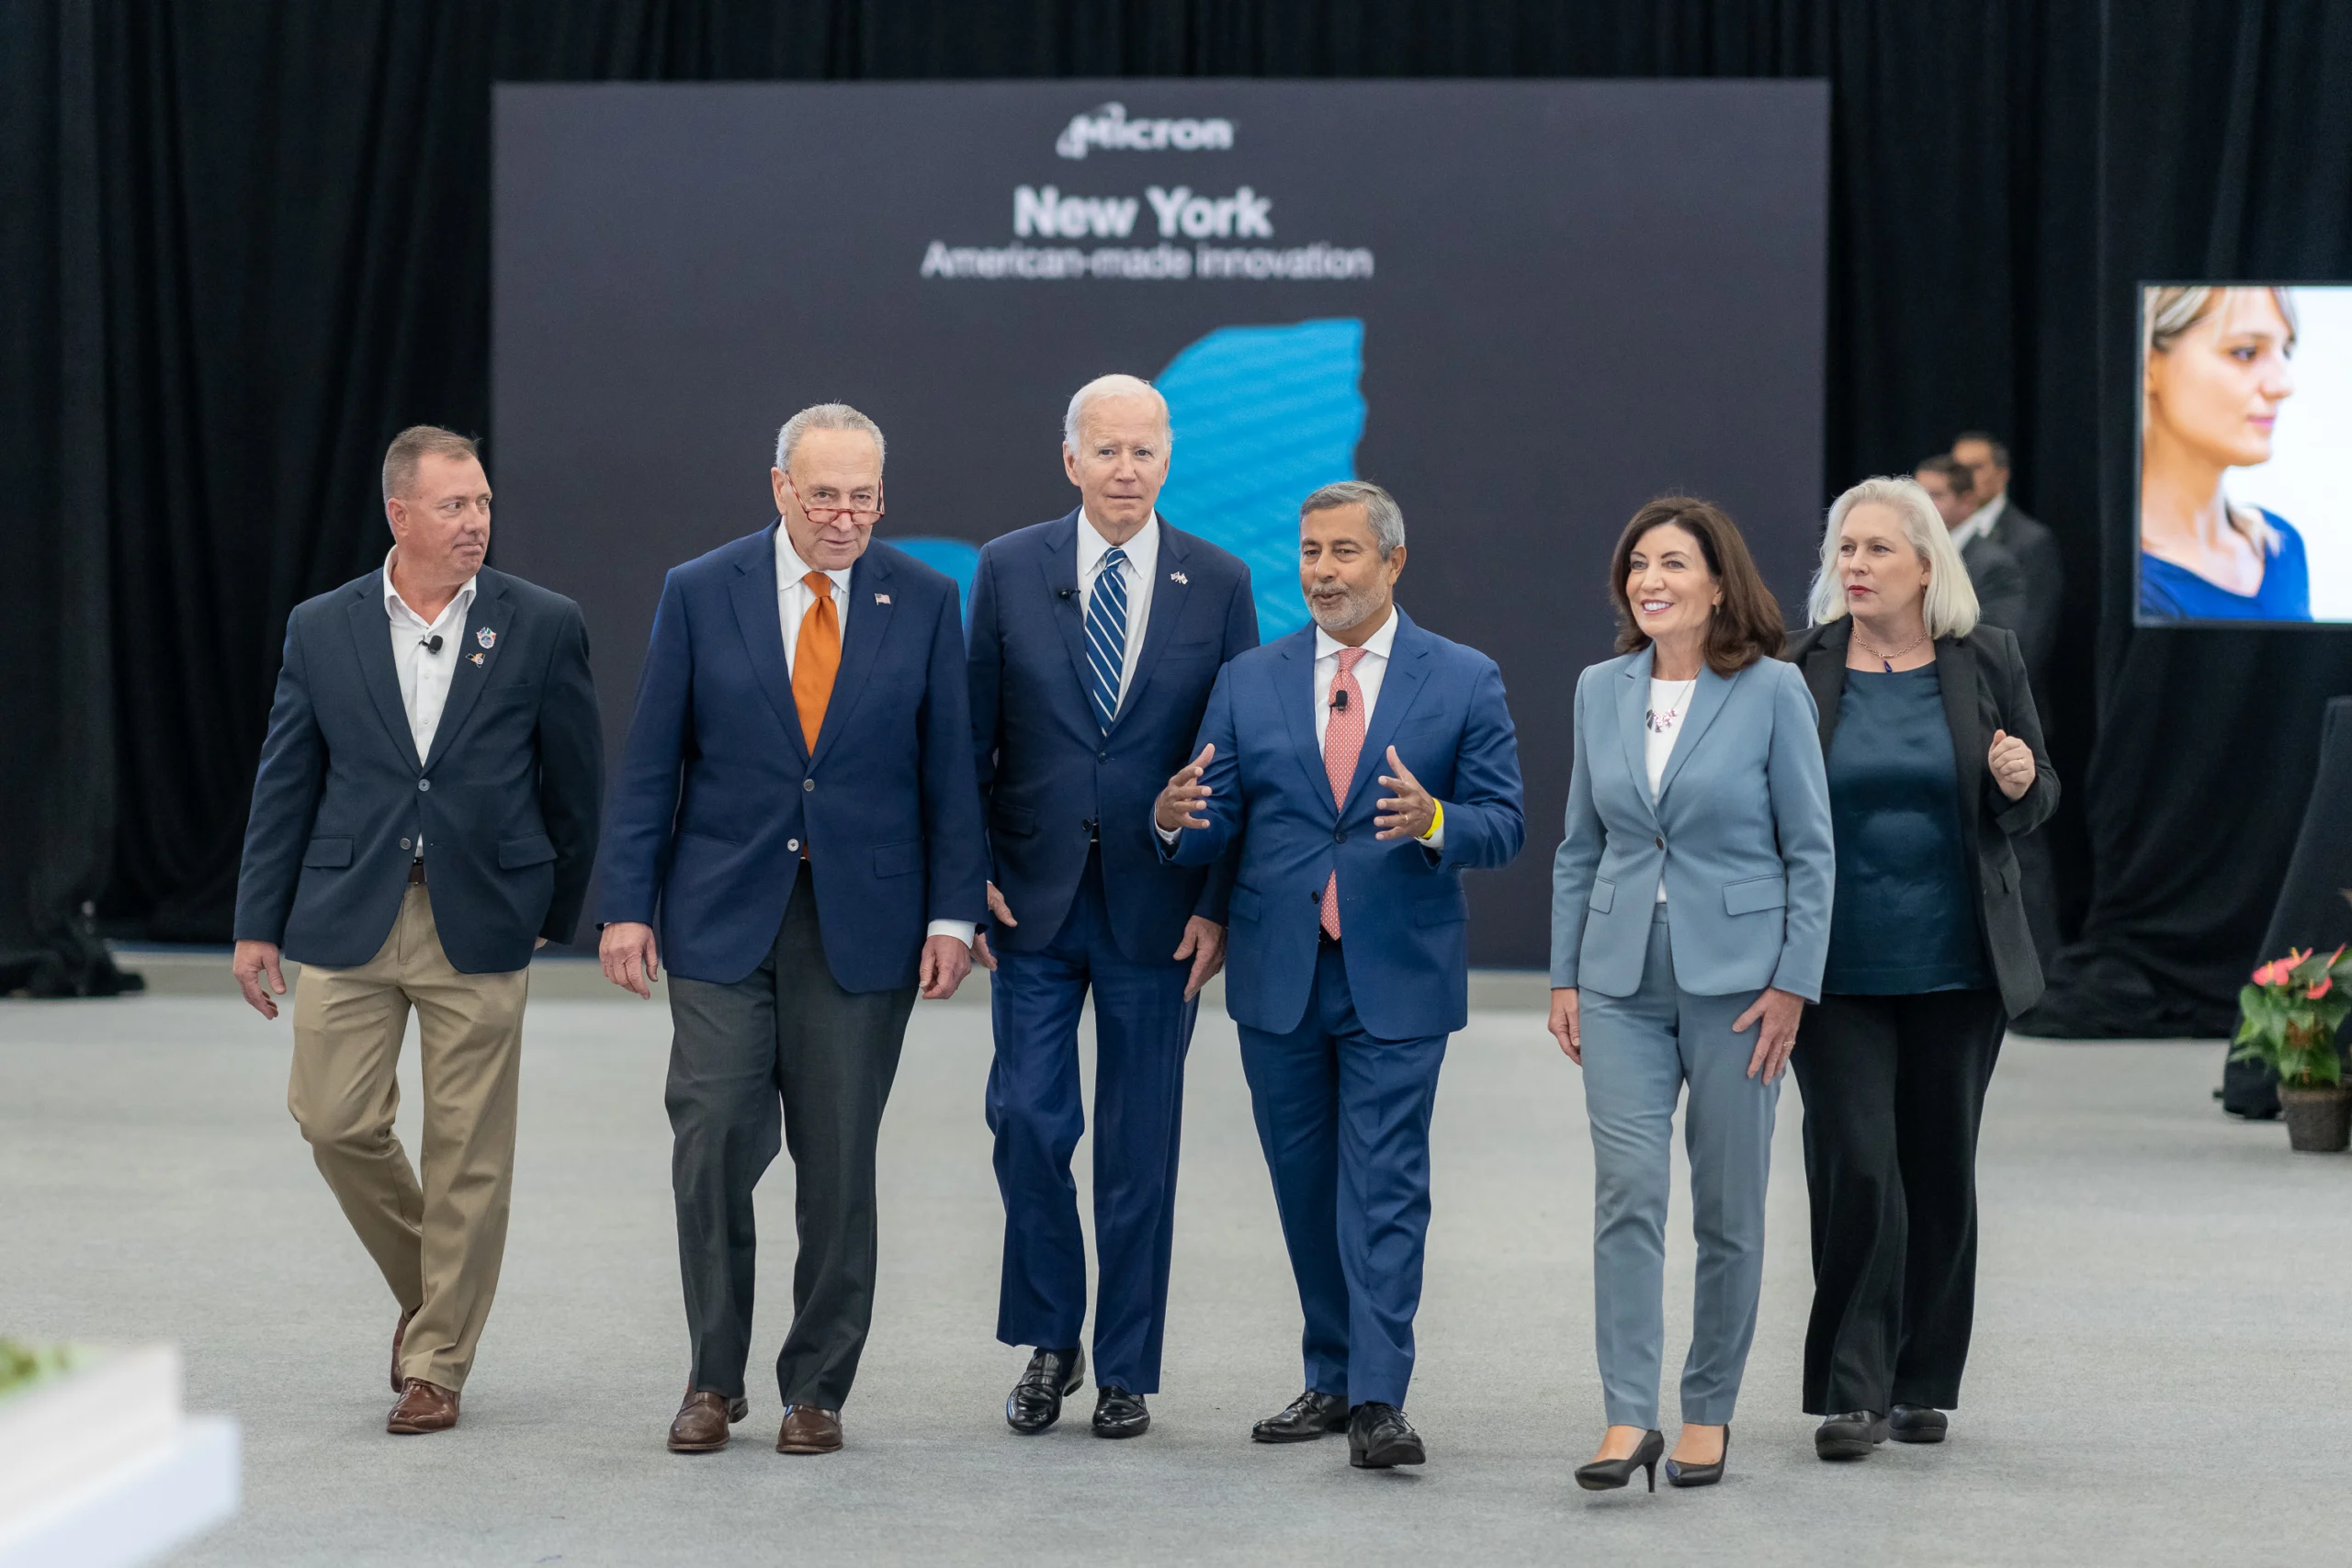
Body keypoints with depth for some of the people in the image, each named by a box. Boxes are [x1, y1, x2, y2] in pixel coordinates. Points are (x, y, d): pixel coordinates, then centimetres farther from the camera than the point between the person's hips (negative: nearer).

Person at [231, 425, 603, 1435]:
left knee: (468, 1152, 1)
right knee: (336, 1121, -1)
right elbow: (284, 785, 8)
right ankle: (426, 1286, 25)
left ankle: (436, 1363, 13)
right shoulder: (321, 630, 4)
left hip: (479, 924, -2)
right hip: (347, 918, 2)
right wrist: (259, 925, 5)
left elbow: (576, 781, 7)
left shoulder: (542, 626, 0)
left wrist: (558, 914, 10)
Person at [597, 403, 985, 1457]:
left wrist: (952, 912, -2)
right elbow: (651, 763, 2)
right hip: (724, 914, 0)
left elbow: (947, 767, 5)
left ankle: (816, 1388, 15)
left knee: (839, 1164, 4)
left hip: (864, 919, 1)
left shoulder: (924, 601, 3)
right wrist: (628, 904, -3)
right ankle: (714, 1379, 9)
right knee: (713, 1144, -6)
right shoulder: (700, 593, 1)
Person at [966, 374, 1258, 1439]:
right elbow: (974, 738, 5)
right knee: (1027, 1124, -3)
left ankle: (1125, 1371, 16)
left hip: (1157, 909, 0)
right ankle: (1049, 1341, 17)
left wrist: (1219, 905, -4)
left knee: (1140, 1149, 5)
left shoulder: (1218, 584, 1)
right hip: (1033, 901, 0)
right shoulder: (1008, 570, 2)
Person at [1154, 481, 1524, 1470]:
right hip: (1278, 976, 3)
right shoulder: (1249, 682, 7)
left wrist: (1434, 823, -23)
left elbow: (1504, 823, -2)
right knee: (1305, 1185, 10)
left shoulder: (1464, 681, 1)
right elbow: (1214, 832, 5)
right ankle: (1331, 1379, 22)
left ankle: (1378, 1400, -9)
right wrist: (1177, 821, -19)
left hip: (1397, 977, -3)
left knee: (1384, 1187, -8)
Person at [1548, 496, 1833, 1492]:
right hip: (1623, 980, 3)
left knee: (1728, 1208, 4)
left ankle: (1708, 1412, 16)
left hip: (1735, 978, -2)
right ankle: (1627, 1418, -8)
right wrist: (1564, 976, 8)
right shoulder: (1601, 691, 7)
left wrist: (1792, 985, -8)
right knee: (1627, 1190, -8)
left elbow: (1810, 848, -3)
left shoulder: (1771, 690, -5)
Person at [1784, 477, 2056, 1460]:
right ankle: (1853, 1393, -3)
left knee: (1940, 1171, 10)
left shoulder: (1987, 661, 2)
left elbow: (2035, 805, 10)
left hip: (1955, 966, 2)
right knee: (1854, 1168, -8)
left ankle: (1924, 1383, 22)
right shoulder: (1797, 669, 0)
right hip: (1838, 966, -1)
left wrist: (2020, 782, -12)